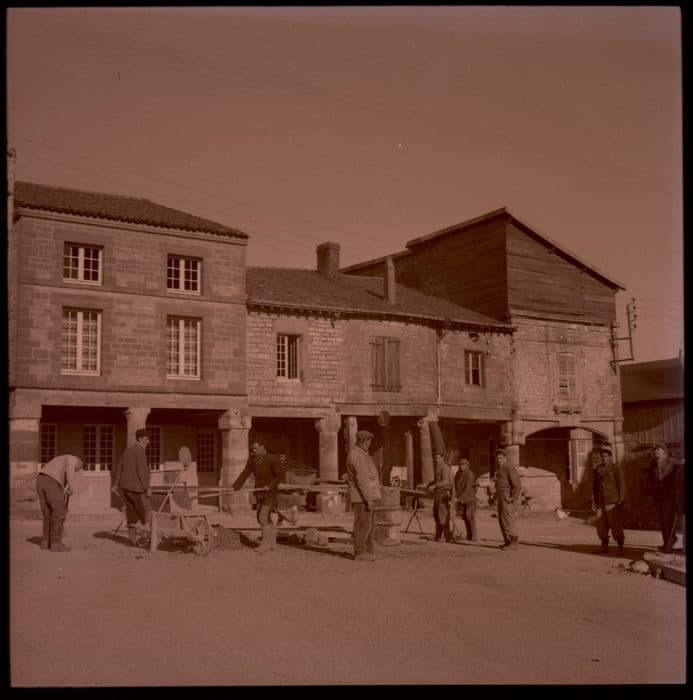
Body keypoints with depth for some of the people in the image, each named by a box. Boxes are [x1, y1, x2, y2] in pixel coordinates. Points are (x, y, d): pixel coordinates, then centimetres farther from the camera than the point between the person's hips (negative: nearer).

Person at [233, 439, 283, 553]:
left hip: (270, 493, -8)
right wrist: (234, 487, -7)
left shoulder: (273, 459, -14)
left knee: (264, 517, -11)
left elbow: (280, 475, -11)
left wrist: (270, 486, -22)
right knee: (260, 517, 12)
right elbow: (244, 474, 3)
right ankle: (272, 542, 25)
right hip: (259, 494, 8)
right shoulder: (252, 460, 5)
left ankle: (265, 544, -2)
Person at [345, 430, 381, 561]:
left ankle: (368, 552, 19)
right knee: (362, 525, -4)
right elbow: (362, 480, -22)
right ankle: (359, 554, 1)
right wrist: (369, 499, -22)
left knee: (370, 525, 13)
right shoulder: (358, 456, -17)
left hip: (366, 496, 10)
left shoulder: (360, 454, 16)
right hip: (362, 497, -10)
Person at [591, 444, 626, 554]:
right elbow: (594, 486, 16)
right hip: (600, 503, 4)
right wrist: (594, 501, 13)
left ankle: (620, 545, 9)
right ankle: (604, 545, 14)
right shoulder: (597, 469, 13)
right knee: (601, 524, 3)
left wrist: (621, 501, -6)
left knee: (616, 525, -3)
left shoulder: (616, 469, 1)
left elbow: (622, 485, -1)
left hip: (613, 503, -4)